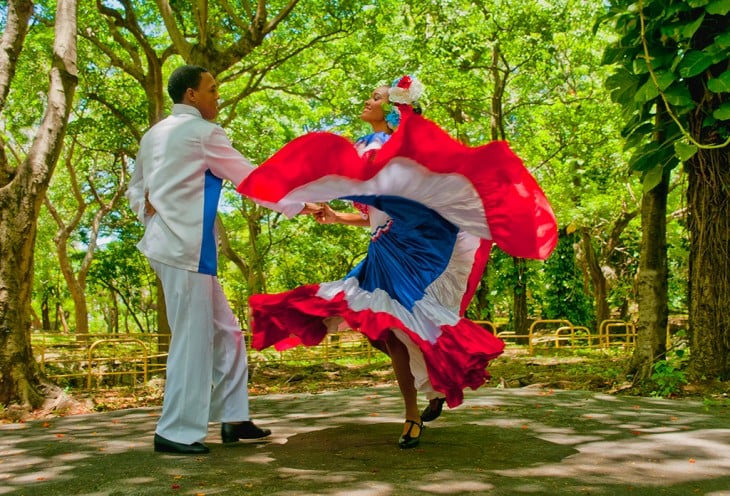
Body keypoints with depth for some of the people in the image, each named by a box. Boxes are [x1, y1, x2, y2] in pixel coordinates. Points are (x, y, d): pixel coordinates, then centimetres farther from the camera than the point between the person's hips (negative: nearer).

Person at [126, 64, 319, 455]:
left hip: (172, 244, 9)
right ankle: (175, 432, 4)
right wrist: (300, 206, 4)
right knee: (193, 339, -3)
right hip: (187, 250, -9)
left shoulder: (154, 135, 17)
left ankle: (233, 418, 18)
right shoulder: (202, 133, -8)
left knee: (224, 333, 13)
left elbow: (136, 190, 23)